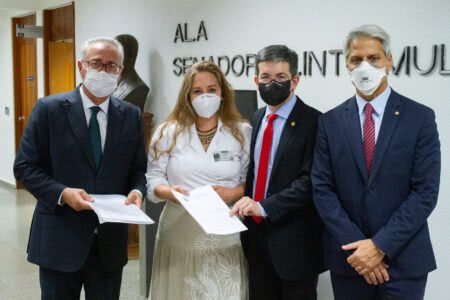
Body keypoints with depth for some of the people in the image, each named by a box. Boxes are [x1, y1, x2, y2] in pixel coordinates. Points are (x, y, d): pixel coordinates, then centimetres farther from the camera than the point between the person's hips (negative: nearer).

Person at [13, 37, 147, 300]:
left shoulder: (131, 116, 5)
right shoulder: (49, 109, -5)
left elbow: (139, 169, 11)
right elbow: (25, 166, -5)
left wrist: (137, 191, -11)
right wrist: (62, 193, -20)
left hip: (110, 241, 3)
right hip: (59, 239, -2)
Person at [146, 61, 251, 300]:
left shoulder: (242, 133, 5)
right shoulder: (168, 132, 5)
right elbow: (153, 178, 6)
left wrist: (233, 193, -13)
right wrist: (169, 192, -14)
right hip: (180, 234, 0)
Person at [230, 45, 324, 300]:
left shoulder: (313, 122, -12)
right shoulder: (256, 119, 10)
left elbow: (309, 181, -19)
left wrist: (264, 206, -25)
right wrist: (245, 205, 3)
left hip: (294, 241, -6)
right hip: (256, 236, 6)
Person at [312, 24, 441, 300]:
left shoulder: (420, 118, -4)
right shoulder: (331, 122, 3)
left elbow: (425, 192, -8)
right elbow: (322, 189, -1)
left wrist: (380, 246, -14)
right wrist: (357, 246, -10)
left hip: (403, 260, -2)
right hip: (348, 258, 2)